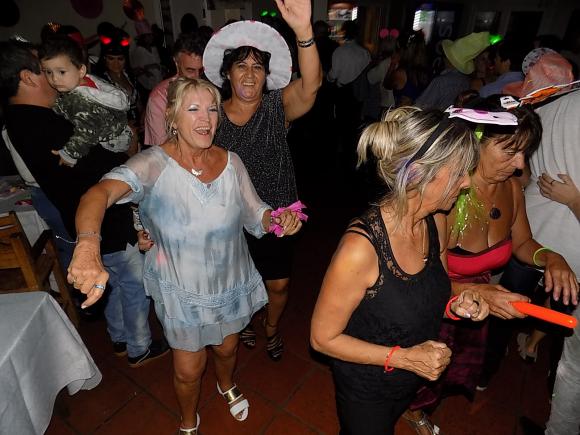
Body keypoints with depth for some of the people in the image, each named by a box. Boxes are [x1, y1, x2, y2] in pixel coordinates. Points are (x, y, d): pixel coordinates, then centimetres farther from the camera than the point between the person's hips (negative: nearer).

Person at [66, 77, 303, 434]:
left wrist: (279, 219, -26)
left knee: (227, 347, 29)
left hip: (231, 283, 3)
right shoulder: (155, 164, -22)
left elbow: (255, 215, -4)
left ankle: (227, 385, 67)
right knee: (189, 370, 17)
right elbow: (100, 192, -39)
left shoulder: (230, 162, -11)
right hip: (182, 292, -3)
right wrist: (88, 246, -58)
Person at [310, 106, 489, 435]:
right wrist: (404, 357, -27)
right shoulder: (361, 247, -37)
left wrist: (456, 306, -16)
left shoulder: (437, 224, -14)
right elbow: (323, 338, -24)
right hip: (367, 388, -6)